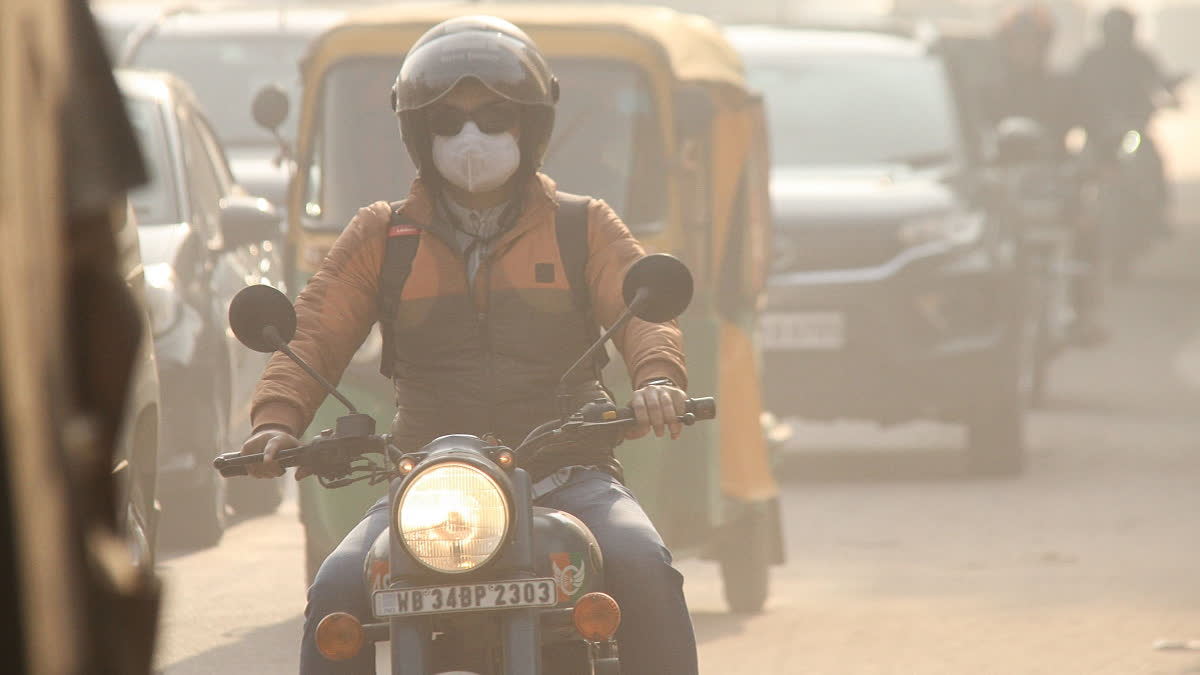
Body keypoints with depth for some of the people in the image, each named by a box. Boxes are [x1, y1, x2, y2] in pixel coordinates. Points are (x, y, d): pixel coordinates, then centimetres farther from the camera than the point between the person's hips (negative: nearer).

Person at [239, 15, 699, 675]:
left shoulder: (583, 228, 13)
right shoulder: (381, 237, 15)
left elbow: (644, 311, -1)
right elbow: (314, 333, 6)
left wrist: (657, 379, -26)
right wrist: (277, 420, -15)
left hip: (565, 475, -1)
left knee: (641, 570, -30)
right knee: (337, 592, -25)